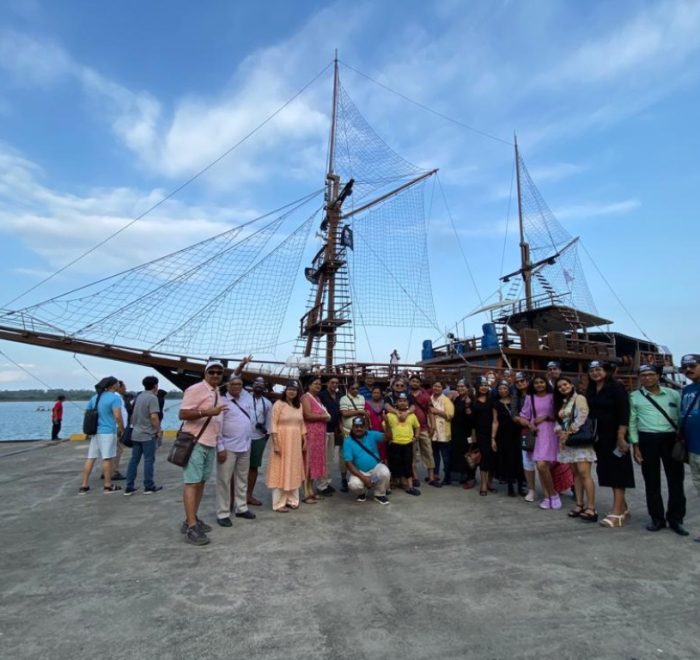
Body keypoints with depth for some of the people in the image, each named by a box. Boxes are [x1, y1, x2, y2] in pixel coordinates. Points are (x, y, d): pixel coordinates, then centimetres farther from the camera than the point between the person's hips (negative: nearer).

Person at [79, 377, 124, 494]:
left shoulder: (94, 397, 12)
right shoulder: (114, 397, -11)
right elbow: (117, 416, -18)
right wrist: (122, 429, -5)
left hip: (95, 431, 7)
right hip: (108, 432, -7)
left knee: (90, 458, 9)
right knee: (107, 458, 0)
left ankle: (84, 485, 13)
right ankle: (108, 486, 7)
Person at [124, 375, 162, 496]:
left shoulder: (138, 397, 11)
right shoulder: (152, 398, -15)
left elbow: (132, 415, 18)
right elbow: (154, 416, -22)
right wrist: (158, 431, -10)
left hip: (136, 434, 8)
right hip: (148, 434, -8)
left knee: (134, 459, 10)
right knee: (149, 460, 1)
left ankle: (129, 487, 13)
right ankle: (149, 487, 8)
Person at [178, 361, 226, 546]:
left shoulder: (217, 392, 14)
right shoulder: (195, 389, -12)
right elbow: (183, 414, -19)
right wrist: (207, 412, -28)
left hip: (210, 444, 9)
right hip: (195, 442, -8)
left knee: (201, 482, 12)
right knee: (192, 483, -7)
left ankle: (192, 520, 21)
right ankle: (191, 527, -5)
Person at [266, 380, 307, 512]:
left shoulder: (299, 406, 10)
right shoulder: (278, 404, -8)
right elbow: (273, 425, -12)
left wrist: (305, 441, 9)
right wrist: (275, 444, -18)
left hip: (295, 443, 6)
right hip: (282, 441, -6)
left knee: (294, 471, 12)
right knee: (281, 471, 0)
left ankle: (292, 500, 24)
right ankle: (279, 503, 8)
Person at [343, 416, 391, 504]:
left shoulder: (372, 435, -6)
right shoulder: (348, 441, -10)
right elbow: (349, 463, -14)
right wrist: (363, 477, -23)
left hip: (376, 468, 1)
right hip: (359, 471, -1)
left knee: (385, 473, -31)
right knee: (354, 485, -31)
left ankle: (379, 494, 0)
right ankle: (362, 492, 10)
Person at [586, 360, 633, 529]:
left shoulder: (616, 387, -10)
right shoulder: (590, 390, 9)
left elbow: (624, 413, -16)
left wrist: (621, 437, -21)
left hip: (614, 436, -7)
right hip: (599, 437, 7)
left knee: (617, 471, -3)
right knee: (608, 471, 11)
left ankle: (617, 513, -1)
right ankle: (623, 508, 23)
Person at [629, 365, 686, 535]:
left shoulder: (673, 394, 8)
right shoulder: (634, 397, 4)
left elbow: (682, 417, 8)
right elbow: (632, 422, 3)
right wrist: (635, 445, -2)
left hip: (671, 438, 1)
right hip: (648, 440, -1)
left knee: (676, 480, 4)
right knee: (652, 481, 6)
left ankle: (675, 518, 16)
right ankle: (657, 518, 17)